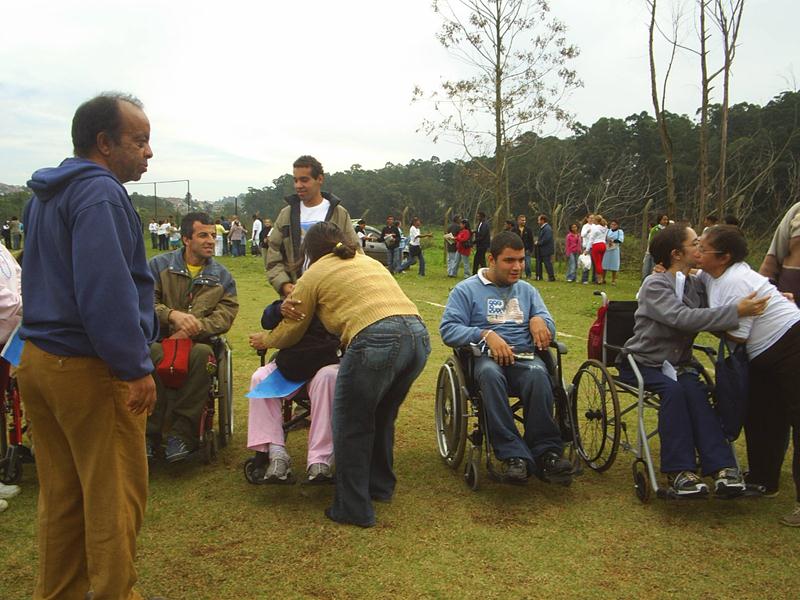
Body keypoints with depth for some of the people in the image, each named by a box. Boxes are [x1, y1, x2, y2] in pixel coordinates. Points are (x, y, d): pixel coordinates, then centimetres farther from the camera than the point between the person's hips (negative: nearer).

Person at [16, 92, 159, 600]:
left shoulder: (47, 194, 16)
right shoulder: (100, 194, -16)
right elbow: (106, 291, -26)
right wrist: (136, 368, -21)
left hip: (39, 361, 10)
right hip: (89, 370, -10)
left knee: (61, 495, 18)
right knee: (114, 499, 2)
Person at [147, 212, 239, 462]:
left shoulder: (222, 276, 14)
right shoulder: (159, 265, 11)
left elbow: (226, 314, 0)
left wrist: (193, 328, -17)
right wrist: (173, 315, -19)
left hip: (198, 341, 0)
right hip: (159, 338, 0)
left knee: (202, 354, -36)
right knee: (153, 354, -36)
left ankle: (182, 433, -28)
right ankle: (150, 433, -25)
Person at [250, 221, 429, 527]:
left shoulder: (314, 274, 14)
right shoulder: (368, 260, 30)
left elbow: (292, 330, 22)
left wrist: (266, 340, 42)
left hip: (377, 340, -7)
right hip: (419, 335, 7)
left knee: (351, 426, 11)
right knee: (381, 416, 26)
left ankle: (353, 509, 19)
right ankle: (380, 486, 42)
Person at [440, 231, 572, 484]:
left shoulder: (527, 290, 26)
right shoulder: (466, 290, 12)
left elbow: (549, 329, 19)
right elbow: (448, 329, -2)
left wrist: (539, 320, -5)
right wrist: (486, 334, -15)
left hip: (525, 356, 3)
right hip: (486, 357, -2)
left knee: (538, 373, -35)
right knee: (491, 373, -39)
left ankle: (546, 452, -32)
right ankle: (513, 456, -40)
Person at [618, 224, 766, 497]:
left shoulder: (697, 285, 8)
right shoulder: (655, 284, -13)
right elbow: (683, 318, -29)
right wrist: (736, 311, -31)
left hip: (678, 363, 5)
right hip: (643, 362, -4)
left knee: (695, 390, -26)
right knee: (672, 388, -32)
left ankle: (721, 467, -32)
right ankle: (680, 470, -29)